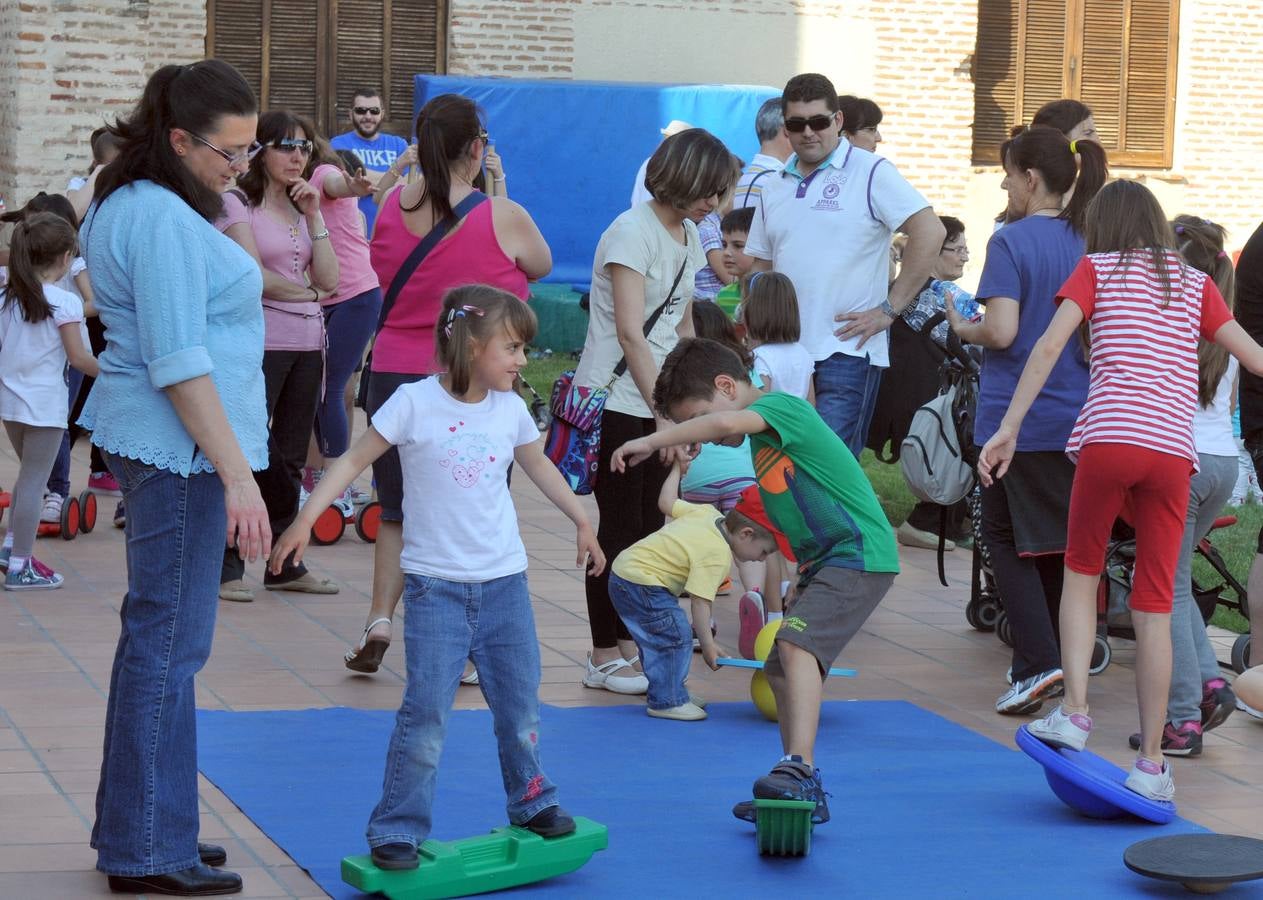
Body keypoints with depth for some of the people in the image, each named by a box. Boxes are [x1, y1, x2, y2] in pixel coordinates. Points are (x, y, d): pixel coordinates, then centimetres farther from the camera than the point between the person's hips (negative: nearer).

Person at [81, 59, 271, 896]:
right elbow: (180, 365, -23)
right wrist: (237, 475, -23)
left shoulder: (127, 206, 14)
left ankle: (136, 828, 25)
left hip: (150, 441, 11)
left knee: (156, 638, 16)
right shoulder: (165, 221, -18)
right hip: (179, 449, -11)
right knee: (170, 645, -6)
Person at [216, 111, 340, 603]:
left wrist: (314, 216, -1)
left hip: (307, 345, 7)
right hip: (261, 342, -7)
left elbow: (329, 279, 5)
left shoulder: (304, 208, 16)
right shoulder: (238, 205, -4)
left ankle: (284, 564, 18)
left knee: (290, 460, 11)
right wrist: (306, 292, 1)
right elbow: (254, 276, -12)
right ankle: (227, 567, 0)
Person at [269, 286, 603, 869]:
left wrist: (581, 521, 29)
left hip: (503, 581, 5)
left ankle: (532, 804, 32)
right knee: (426, 713, -8)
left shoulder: (510, 410, 4)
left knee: (520, 705, 13)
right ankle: (397, 830, -1)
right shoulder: (415, 403, -11)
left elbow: (538, 466, 22)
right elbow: (356, 458, -8)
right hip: (436, 584, -5)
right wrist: (307, 518, -17)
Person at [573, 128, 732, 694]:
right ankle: (603, 659, 4)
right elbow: (630, 333, -22)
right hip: (616, 403, -8)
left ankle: (628, 644, 18)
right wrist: (664, 415, -24)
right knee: (620, 527, -4)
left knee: (651, 526, 9)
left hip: (658, 402, 8)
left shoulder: (687, 237, 11)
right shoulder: (633, 232, -16)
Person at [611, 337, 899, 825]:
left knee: (796, 644, -27)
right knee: (780, 670, 11)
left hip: (859, 555, -11)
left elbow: (727, 422, -34)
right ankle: (802, 794, 17)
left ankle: (799, 768, -38)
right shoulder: (762, 436, 17)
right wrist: (802, 575, 18)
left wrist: (654, 440, -31)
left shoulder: (782, 405, -13)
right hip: (824, 562, 11)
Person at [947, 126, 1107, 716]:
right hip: (1079, 418, 6)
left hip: (1017, 419, -6)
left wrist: (962, 328, -1)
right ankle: (1050, 666, 20)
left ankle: (1038, 661, -9)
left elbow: (1001, 331, -20)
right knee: (1058, 542, 16)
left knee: (1006, 537, 5)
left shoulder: (1011, 242, -12)